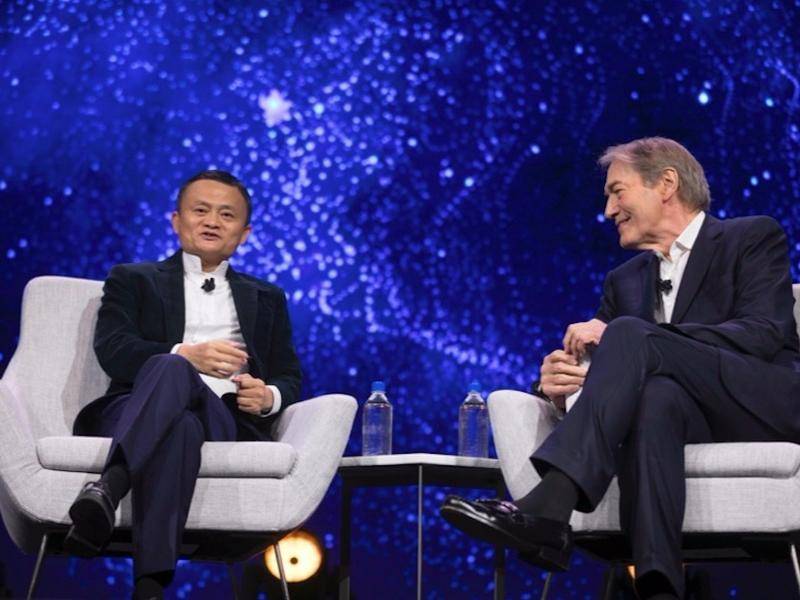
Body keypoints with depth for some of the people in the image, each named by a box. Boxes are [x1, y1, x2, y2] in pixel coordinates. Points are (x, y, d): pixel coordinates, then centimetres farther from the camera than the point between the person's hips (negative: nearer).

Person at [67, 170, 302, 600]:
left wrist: (269, 396, -3)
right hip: (140, 411, -1)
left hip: (224, 417, 2)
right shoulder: (133, 280, 23)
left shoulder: (266, 299, 32)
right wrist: (185, 355, -14)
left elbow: (289, 376, 24)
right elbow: (111, 350, 4)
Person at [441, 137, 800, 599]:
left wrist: (623, 337, -18)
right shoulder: (626, 280, 24)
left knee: (630, 336, -27)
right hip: (698, 421, 4)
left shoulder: (754, 237, 7)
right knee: (657, 393, -35)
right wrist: (553, 382, -13)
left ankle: (548, 509, -43)